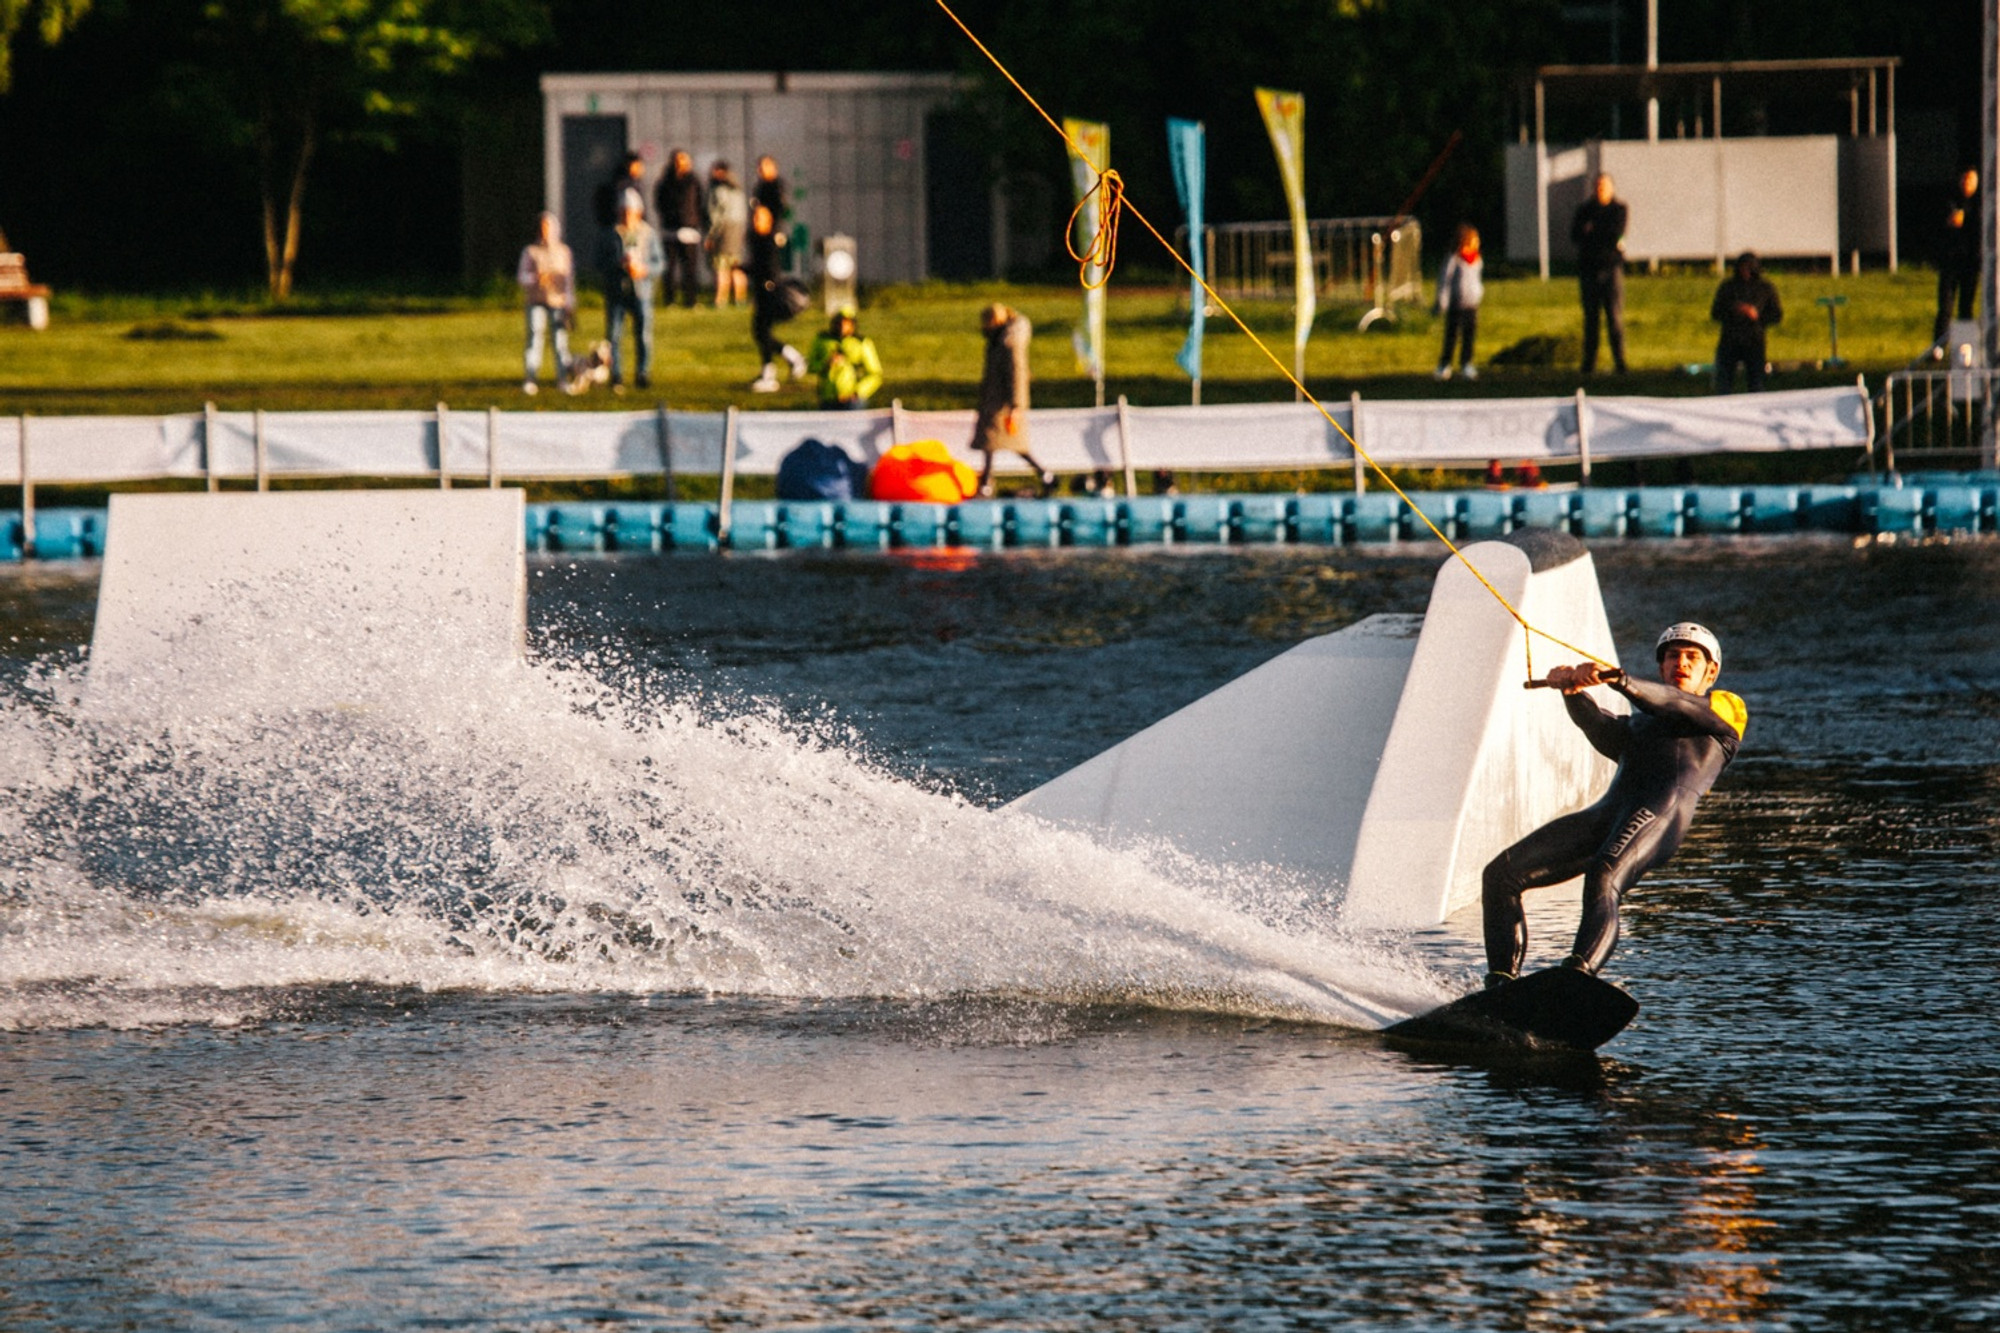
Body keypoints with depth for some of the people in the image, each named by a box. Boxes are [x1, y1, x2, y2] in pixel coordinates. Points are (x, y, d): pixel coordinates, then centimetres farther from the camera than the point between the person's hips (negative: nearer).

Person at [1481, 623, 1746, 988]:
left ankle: (1579, 974, -55)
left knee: (1602, 879, -36)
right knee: (1501, 874, -6)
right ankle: (1501, 986, -11)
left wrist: (1619, 681, -18)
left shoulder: (1727, 708, 21)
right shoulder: (1638, 728, 36)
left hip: (1665, 810, -7)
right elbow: (1602, 731, 13)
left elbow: (1676, 704, 0)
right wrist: (1573, 693, -9)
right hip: (1609, 809, 7)